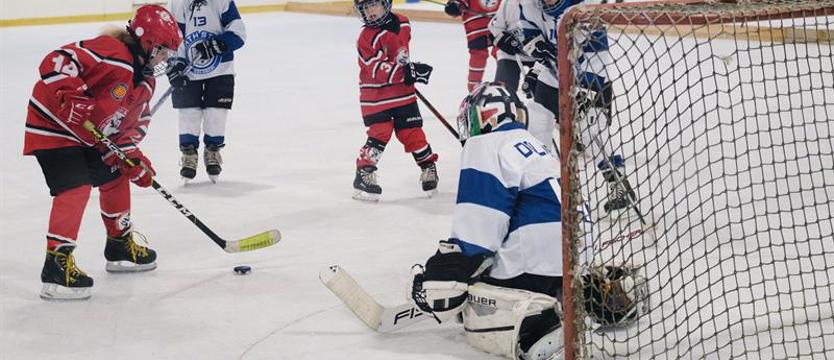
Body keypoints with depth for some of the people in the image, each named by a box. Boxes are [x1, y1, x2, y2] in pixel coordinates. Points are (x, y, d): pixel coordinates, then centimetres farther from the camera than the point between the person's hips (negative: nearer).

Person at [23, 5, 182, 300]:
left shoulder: (145, 79, 5)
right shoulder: (112, 54, -27)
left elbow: (135, 120, 10)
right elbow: (56, 62, -35)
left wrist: (131, 154, -5)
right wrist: (72, 99, -42)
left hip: (92, 135, 10)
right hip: (53, 126, -10)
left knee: (116, 179, 17)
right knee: (76, 188, -21)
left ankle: (121, 245, 35)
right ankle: (57, 265, -19)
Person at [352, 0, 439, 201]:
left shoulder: (403, 24, 2)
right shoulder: (366, 38, -18)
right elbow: (377, 70, -27)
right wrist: (406, 72, -35)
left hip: (403, 92, 5)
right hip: (375, 96, -5)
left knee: (412, 132, 8)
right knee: (378, 135, -13)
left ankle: (428, 167, 26)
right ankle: (364, 174, -3)